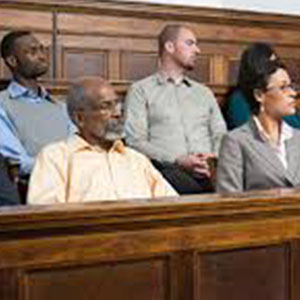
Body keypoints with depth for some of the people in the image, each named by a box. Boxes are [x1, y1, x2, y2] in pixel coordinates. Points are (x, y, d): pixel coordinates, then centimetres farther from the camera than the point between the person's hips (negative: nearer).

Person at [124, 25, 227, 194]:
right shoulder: (141, 90, 12)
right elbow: (135, 141, 0)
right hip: (168, 169, -4)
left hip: (208, 169, 4)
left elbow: (221, 135, 21)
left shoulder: (204, 92, 29)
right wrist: (178, 161, -14)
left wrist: (216, 158, -5)